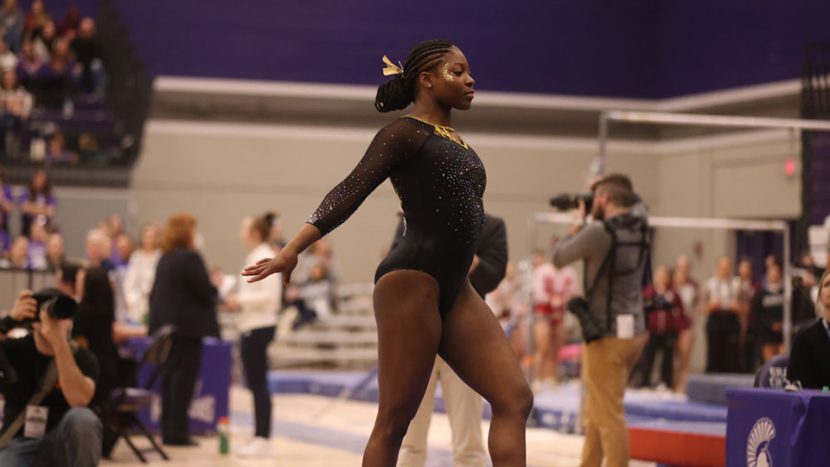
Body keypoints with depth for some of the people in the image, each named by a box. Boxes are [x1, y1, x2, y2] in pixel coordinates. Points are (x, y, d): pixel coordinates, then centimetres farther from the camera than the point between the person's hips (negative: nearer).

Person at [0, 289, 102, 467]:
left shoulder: (82, 358, -5)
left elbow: (79, 400, -25)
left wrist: (59, 343, -29)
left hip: (62, 445, 0)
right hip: (18, 445, 0)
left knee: (82, 418, -34)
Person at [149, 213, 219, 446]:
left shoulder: (164, 259, 12)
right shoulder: (190, 258, -13)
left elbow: (155, 293, 16)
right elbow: (205, 291, -14)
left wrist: (155, 318, 21)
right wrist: (216, 288, 7)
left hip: (165, 324, 8)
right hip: (188, 326, -8)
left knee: (170, 377, 12)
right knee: (184, 379, -4)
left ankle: (168, 430, 15)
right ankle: (177, 432, -4)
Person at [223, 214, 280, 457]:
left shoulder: (266, 258, -13)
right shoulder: (254, 257, 15)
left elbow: (270, 295, -20)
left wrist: (241, 300, -14)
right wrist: (238, 302, 7)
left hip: (259, 326, -10)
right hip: (251, 326, 10)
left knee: (258, 384, -7)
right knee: (256, 384, 11)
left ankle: (263, 439, -4)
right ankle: (259, 436, 15)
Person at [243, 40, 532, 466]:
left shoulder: (458, 144, 22)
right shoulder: (405, 132, -1)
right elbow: (349, 193, -10)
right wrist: (292, 251, -19)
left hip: (455, 291, 8)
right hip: (410, 282, -8)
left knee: (515, 399, -4)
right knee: (394, 421, -6)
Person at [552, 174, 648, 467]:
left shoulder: (599, 233, -18)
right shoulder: (639, 232, 5)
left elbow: (559, 258, -4)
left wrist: (578, 224, 9)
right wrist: (585, 226, 13)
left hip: (607, 335, -8)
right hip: (633, 330, 8)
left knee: (609, 415, -5)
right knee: (595, 411, 18)